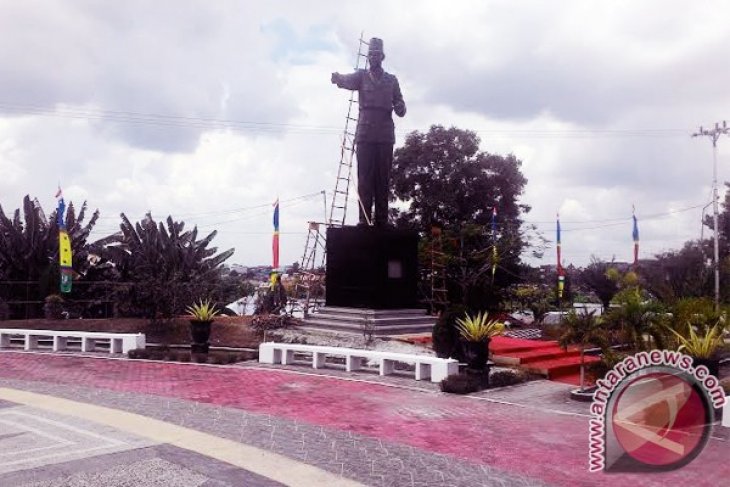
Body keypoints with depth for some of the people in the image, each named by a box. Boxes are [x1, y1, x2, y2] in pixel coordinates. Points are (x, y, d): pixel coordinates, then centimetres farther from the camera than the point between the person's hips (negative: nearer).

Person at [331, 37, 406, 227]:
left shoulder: (391, 80, 15)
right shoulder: (362, 76, 11)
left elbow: (400, 106, 11)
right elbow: (348, 81, -11)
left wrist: (399, 108, -14)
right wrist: (338, 78, -34)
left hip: (385, 136, 1)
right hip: (365, 135, -1)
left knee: (382, 179, 0)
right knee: (365, 178, -5)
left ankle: (381, 220, 0)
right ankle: (364, 219, -6)